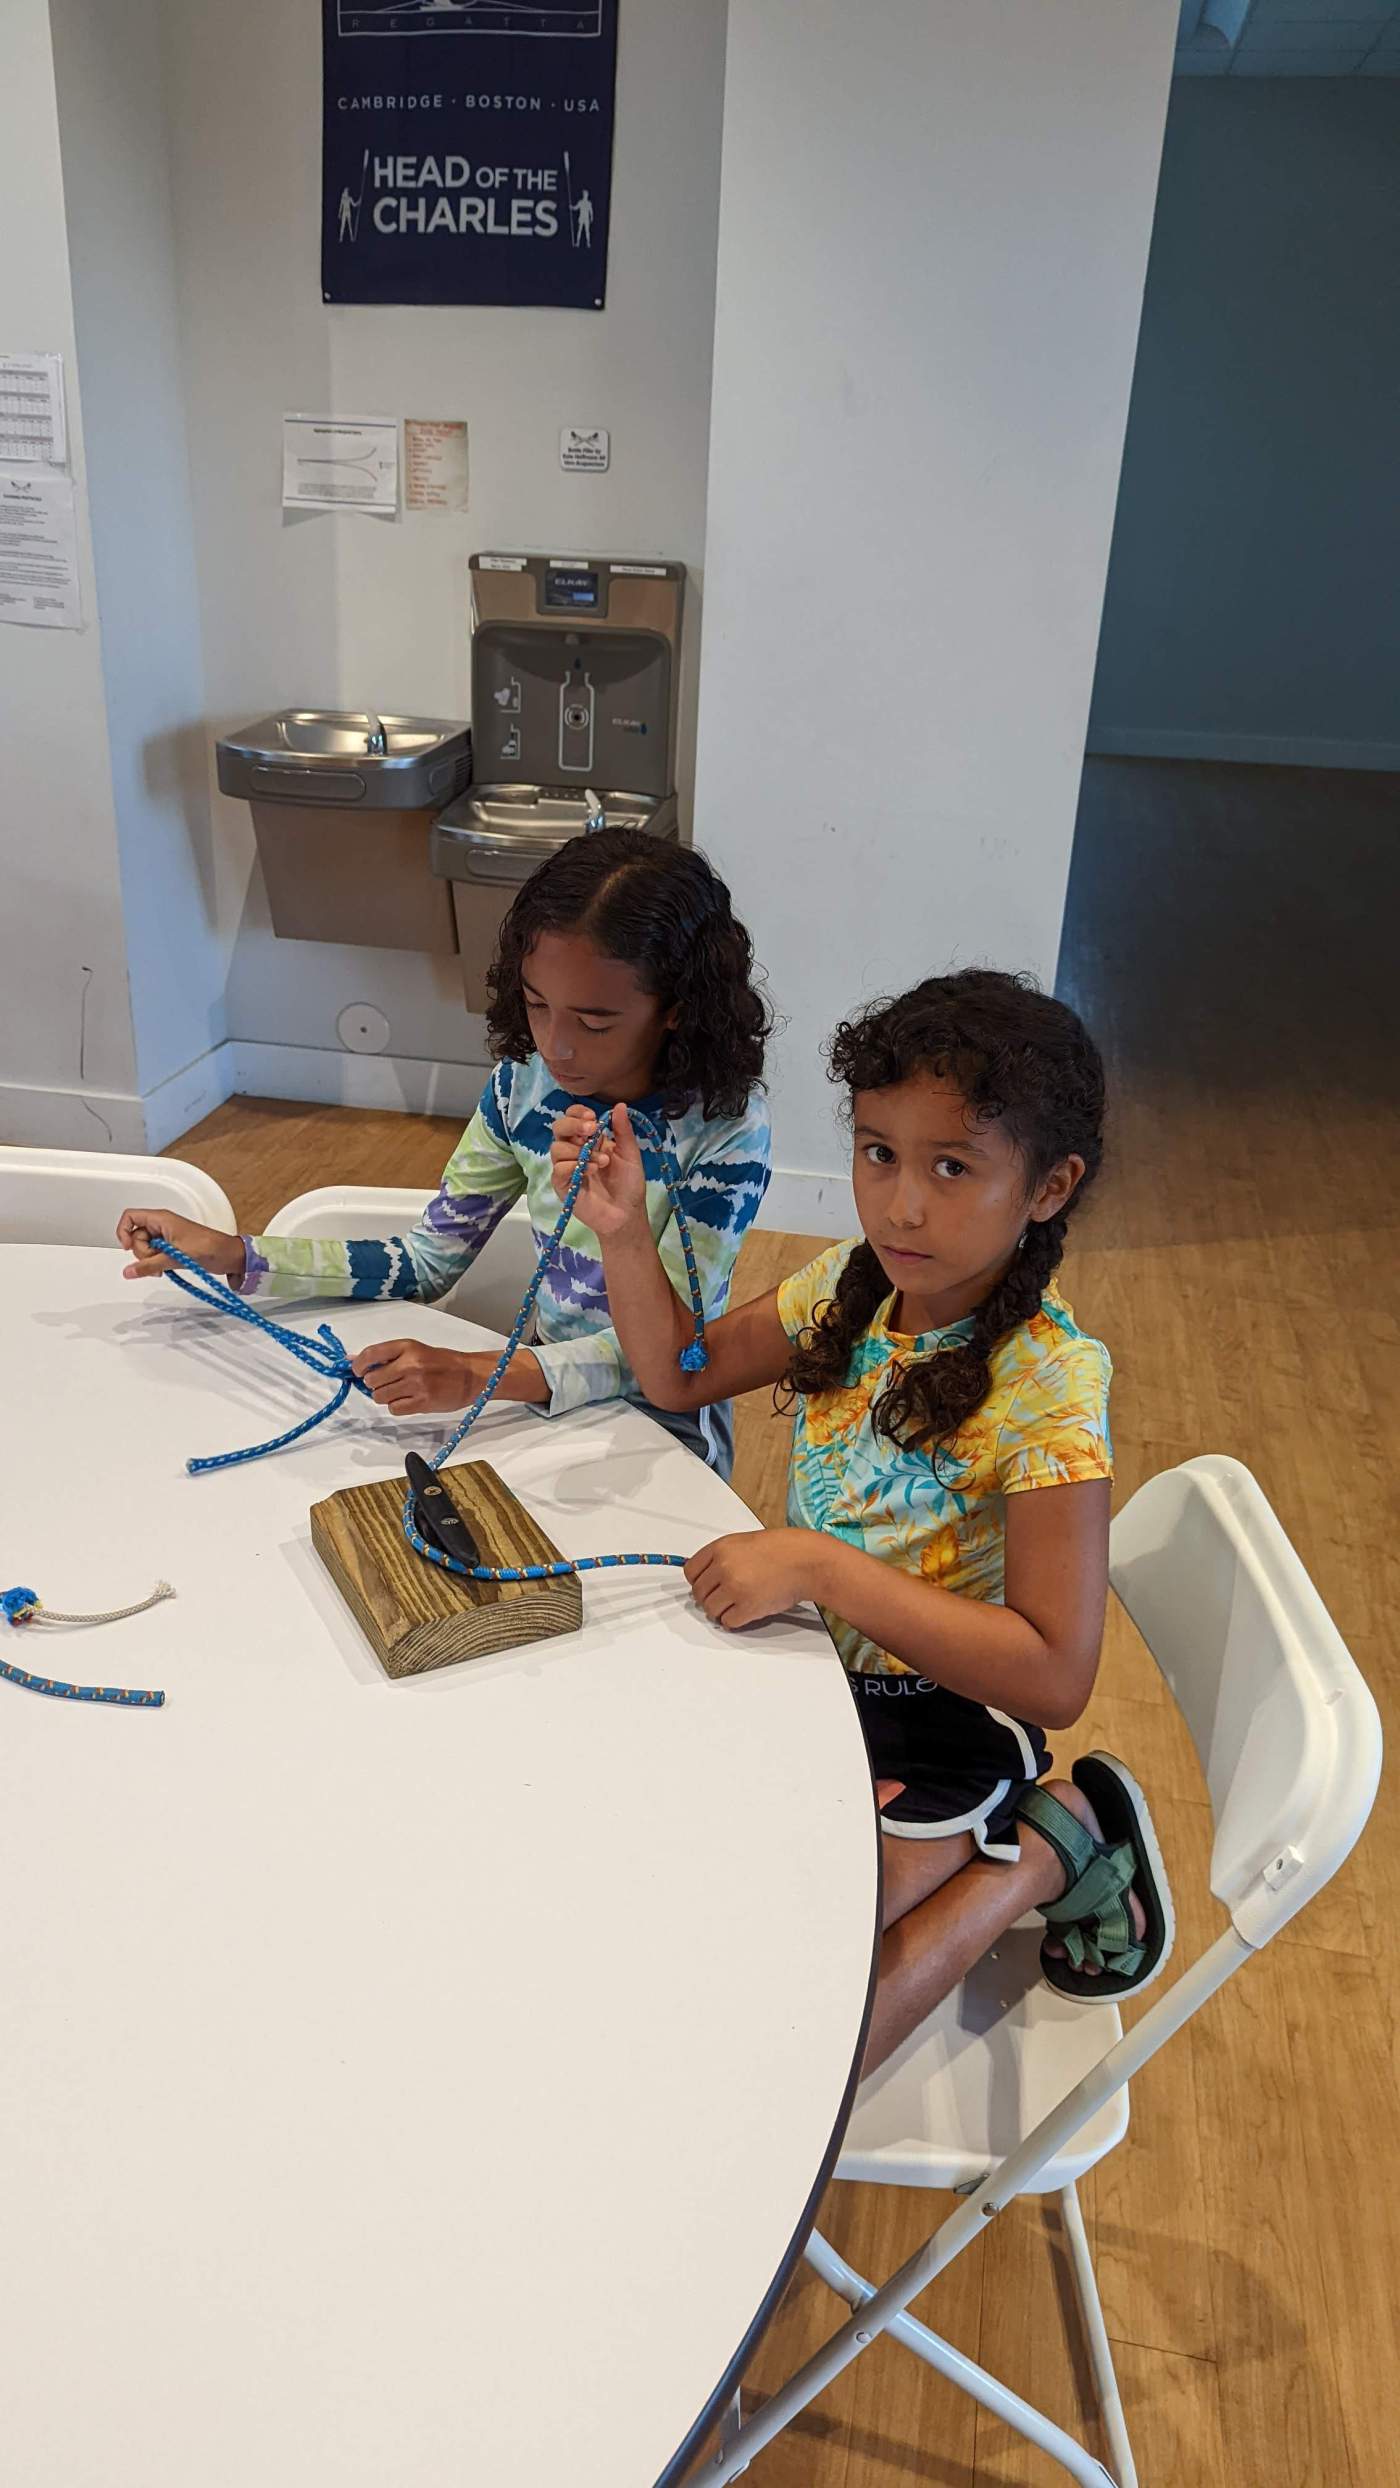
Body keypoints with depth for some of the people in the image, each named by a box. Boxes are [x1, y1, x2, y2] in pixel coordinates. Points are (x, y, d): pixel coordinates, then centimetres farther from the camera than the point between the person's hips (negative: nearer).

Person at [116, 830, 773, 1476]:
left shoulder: (725, 1124, -19)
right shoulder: (524, 1082, -4)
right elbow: (429, 1258, 3)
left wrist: (476, 1374, -35)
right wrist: (231, 1255, -5)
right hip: (543, 1399, 6)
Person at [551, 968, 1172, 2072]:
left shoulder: (1047, 1380, -25)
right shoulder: (850, 1283, -6)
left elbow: (1055, 1677, -28)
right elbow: (681, 1374, 8)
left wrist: (818, 1565, -31)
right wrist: (623, 1230, -10)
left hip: (937, 1728, -7)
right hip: (815, 1674, 7)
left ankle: (1042, 1848, 3)